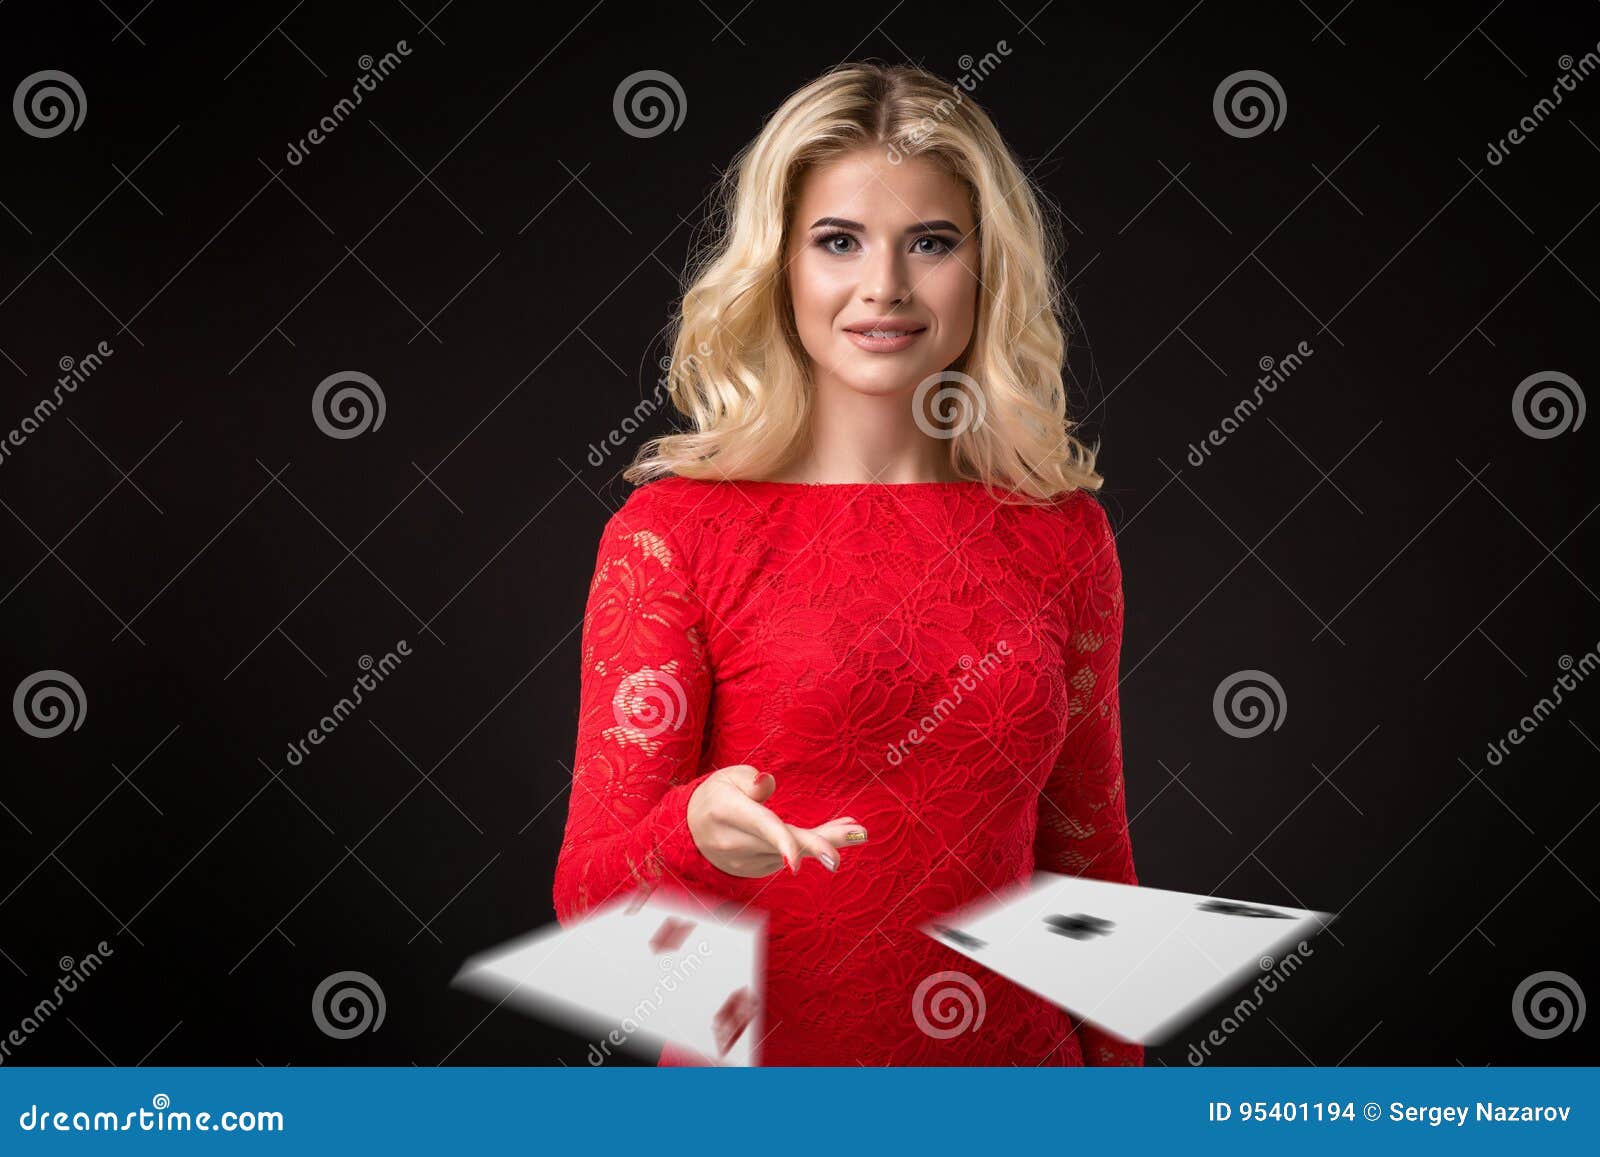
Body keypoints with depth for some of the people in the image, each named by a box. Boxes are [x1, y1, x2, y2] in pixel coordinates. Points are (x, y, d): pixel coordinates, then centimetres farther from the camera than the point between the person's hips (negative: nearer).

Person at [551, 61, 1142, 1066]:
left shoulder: (1062, 533, -1)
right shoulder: (674, 531, -11)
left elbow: (1088, 857, 7)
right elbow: (589, 896, -14)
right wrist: (699, 837, -34)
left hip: (1014, 1055, 3)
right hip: (762, 1062, -3)